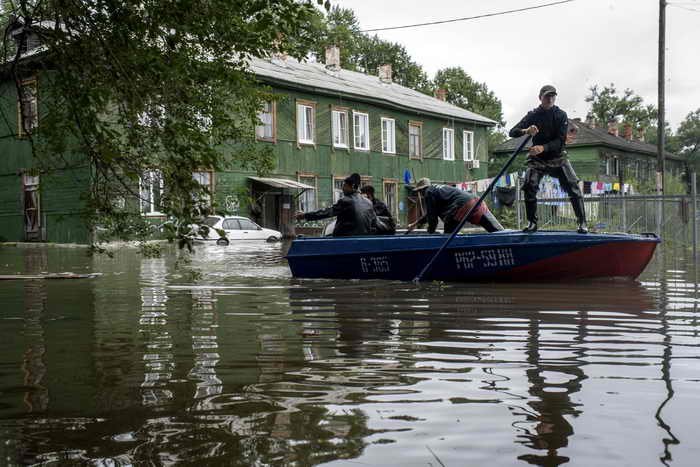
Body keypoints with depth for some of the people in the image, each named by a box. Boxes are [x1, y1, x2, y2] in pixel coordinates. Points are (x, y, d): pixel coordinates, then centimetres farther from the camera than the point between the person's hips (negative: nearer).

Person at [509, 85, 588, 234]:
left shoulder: (561, 115, -5)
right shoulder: (533, 115, -3)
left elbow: (561, 141, -14)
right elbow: (512, 133, -11)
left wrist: (543, 147, -31)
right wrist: (525, 130, -33)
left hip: (557, 157, 0)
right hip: (537, 159, 0)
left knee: (573, 187, -14)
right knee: (529, 186, -18)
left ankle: (582, 223, -6)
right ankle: (532, 223, -4)